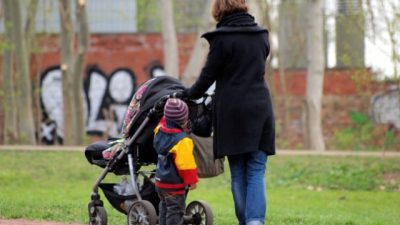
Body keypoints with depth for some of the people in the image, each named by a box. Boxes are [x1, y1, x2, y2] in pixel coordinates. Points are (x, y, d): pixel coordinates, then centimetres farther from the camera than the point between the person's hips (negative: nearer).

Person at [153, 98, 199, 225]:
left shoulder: (160, 131, -2)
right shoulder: (182, 141, -24)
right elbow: (186, 163, -22)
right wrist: (192, 180, -13)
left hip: (160, 181, 8)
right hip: (174, 185, -8)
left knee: (165, 208, 20)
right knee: (175, 211, -1)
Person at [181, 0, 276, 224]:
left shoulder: (223, 38, -7)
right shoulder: (261, 35, 10)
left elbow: (208, 75, -4)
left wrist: (188, 94, 13)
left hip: (233, 111, -4)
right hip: (261, 110, 4)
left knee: (238, 174, 5)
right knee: (257, 172, 1)